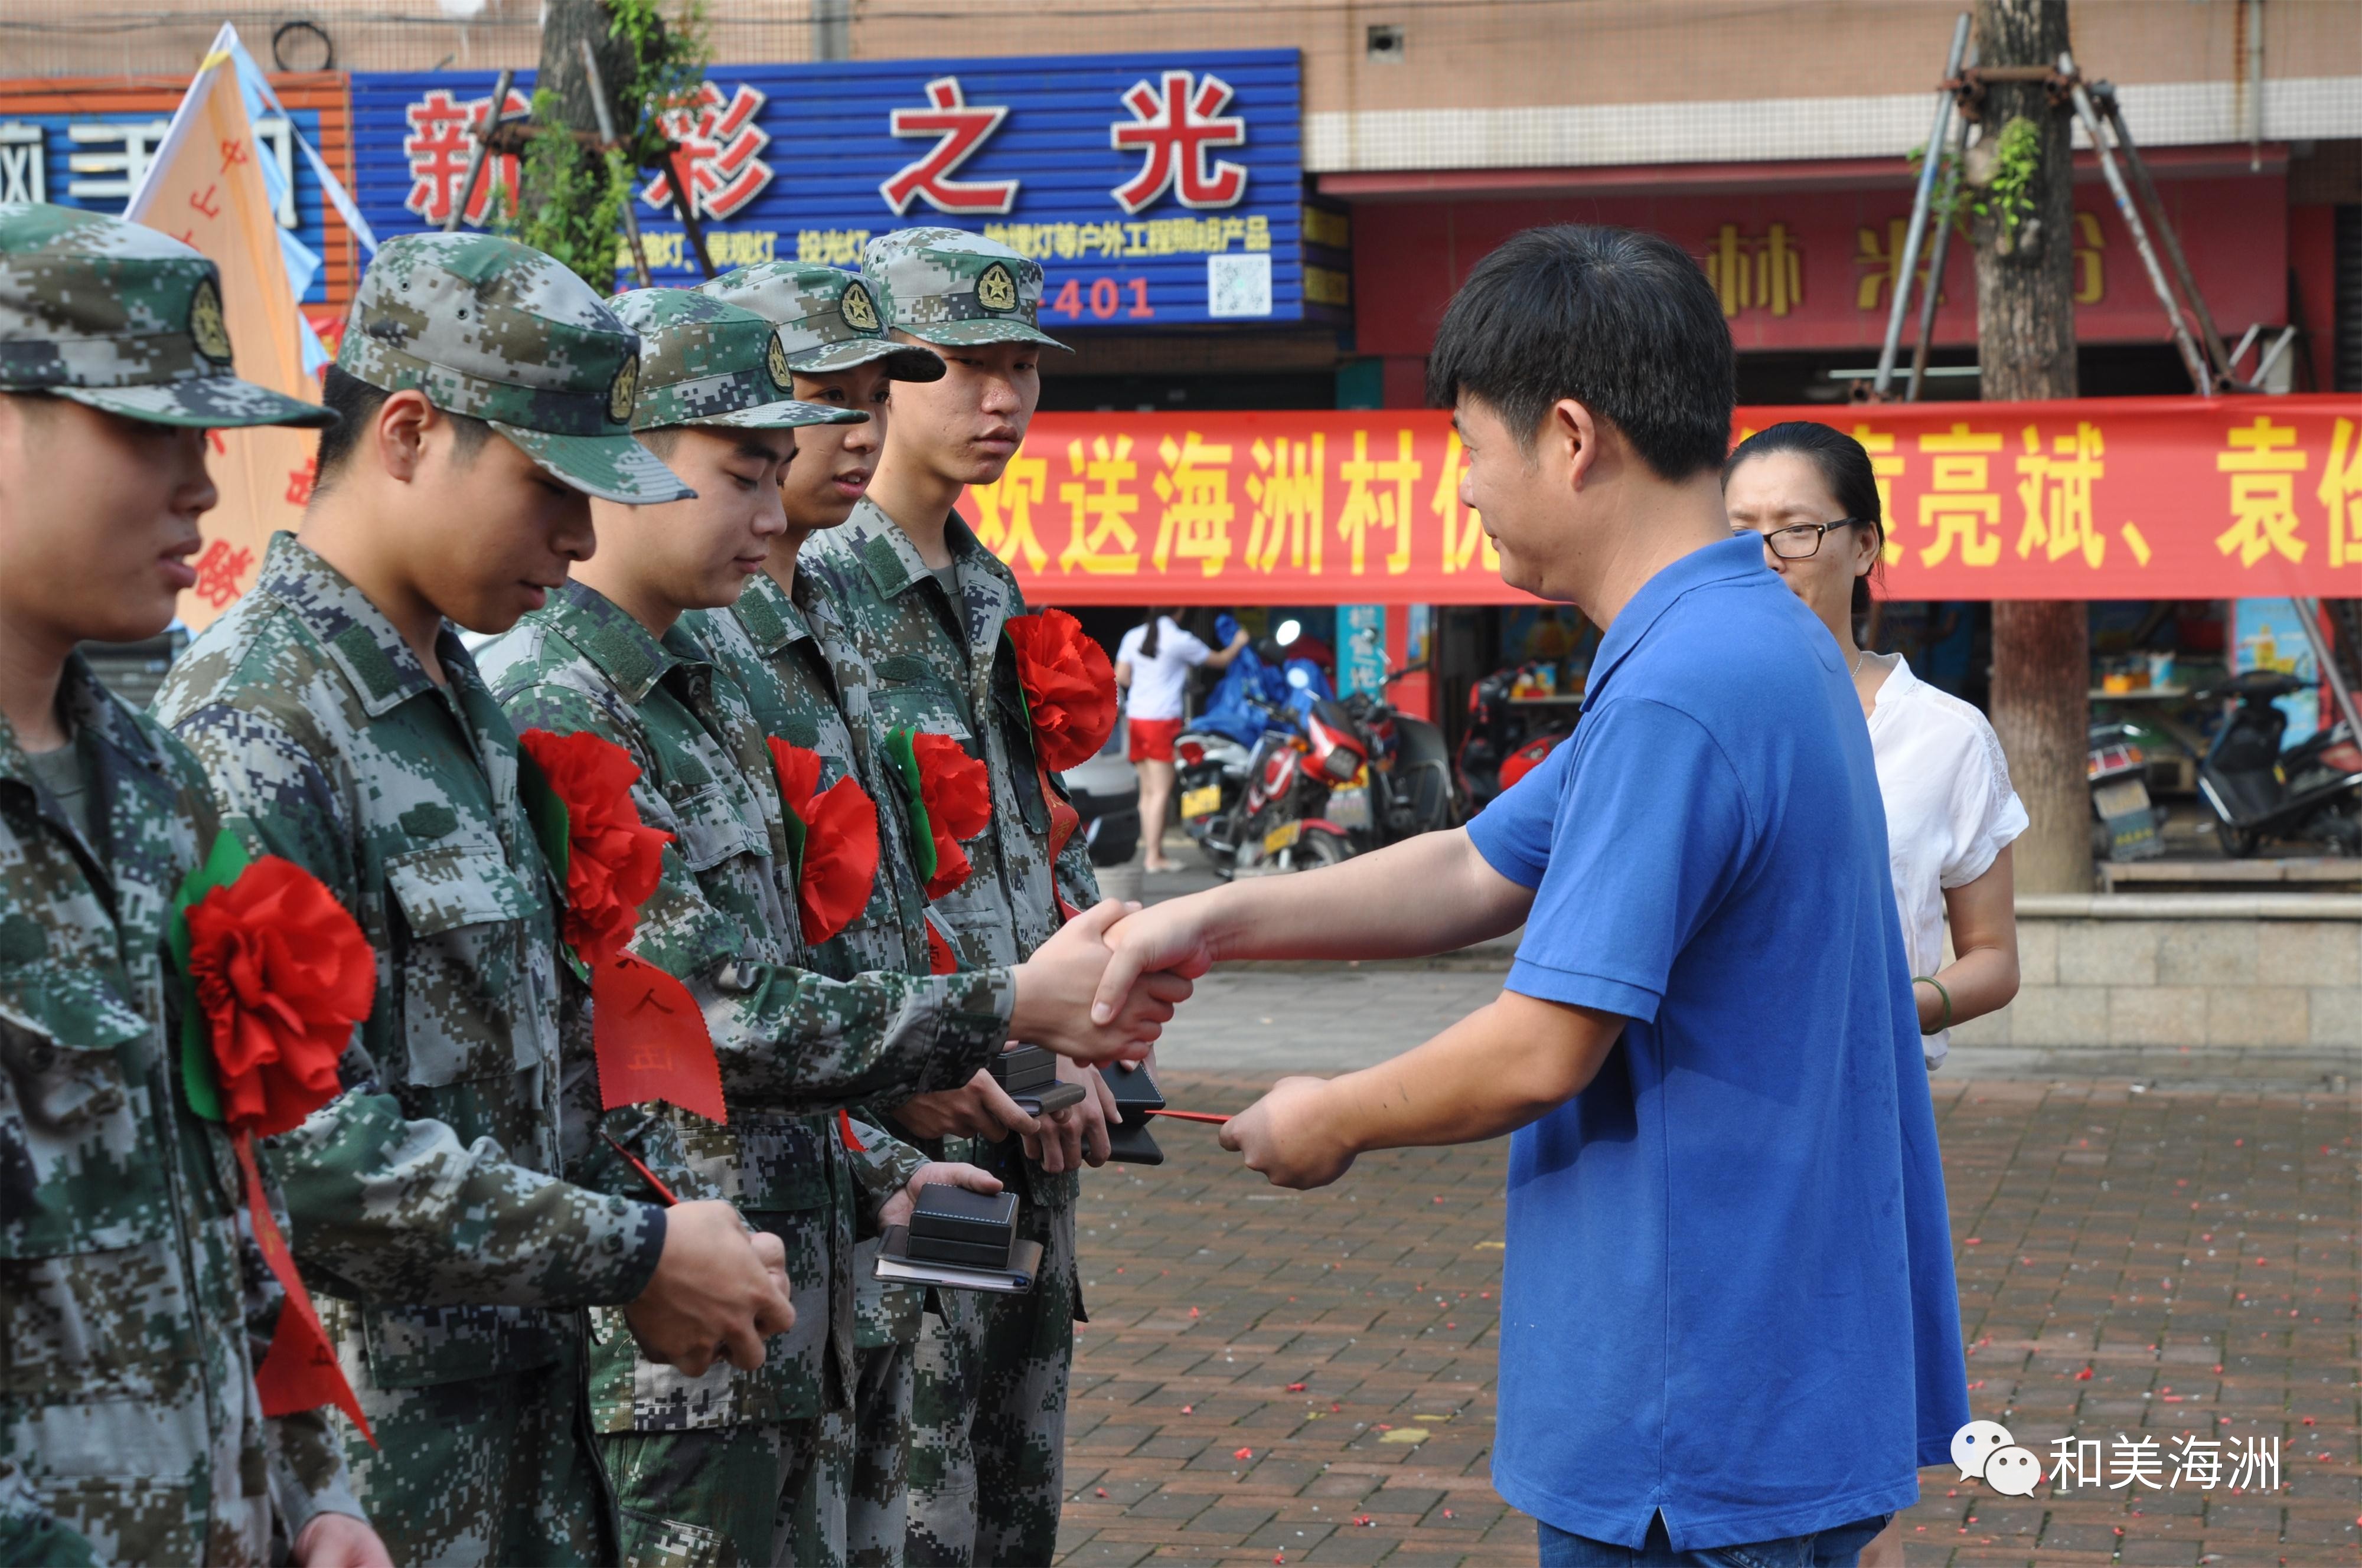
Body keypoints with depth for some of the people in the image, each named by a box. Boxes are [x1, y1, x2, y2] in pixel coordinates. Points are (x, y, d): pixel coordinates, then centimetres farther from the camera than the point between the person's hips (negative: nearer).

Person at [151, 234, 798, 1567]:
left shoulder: (457, 696, 12)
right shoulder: (256, 730, -19)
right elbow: (302, 1141, -24)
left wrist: (633, 1246, 3)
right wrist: (635, 1255, -17)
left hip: (528, 1407, 9)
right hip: (373, 1447, -9)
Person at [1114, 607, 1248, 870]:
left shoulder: (1133, 636, 7)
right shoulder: (1180, 640, -8)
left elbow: (1121, 677, 8)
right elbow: (1220, 661, 5)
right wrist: (1238, 643, 25)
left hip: (1135, 717, 6)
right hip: (1162, 718, -6)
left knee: (1147, 790, 10)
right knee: (1161, 791, -6)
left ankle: (1152, 850, 12)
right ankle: (1154, 857, -9)